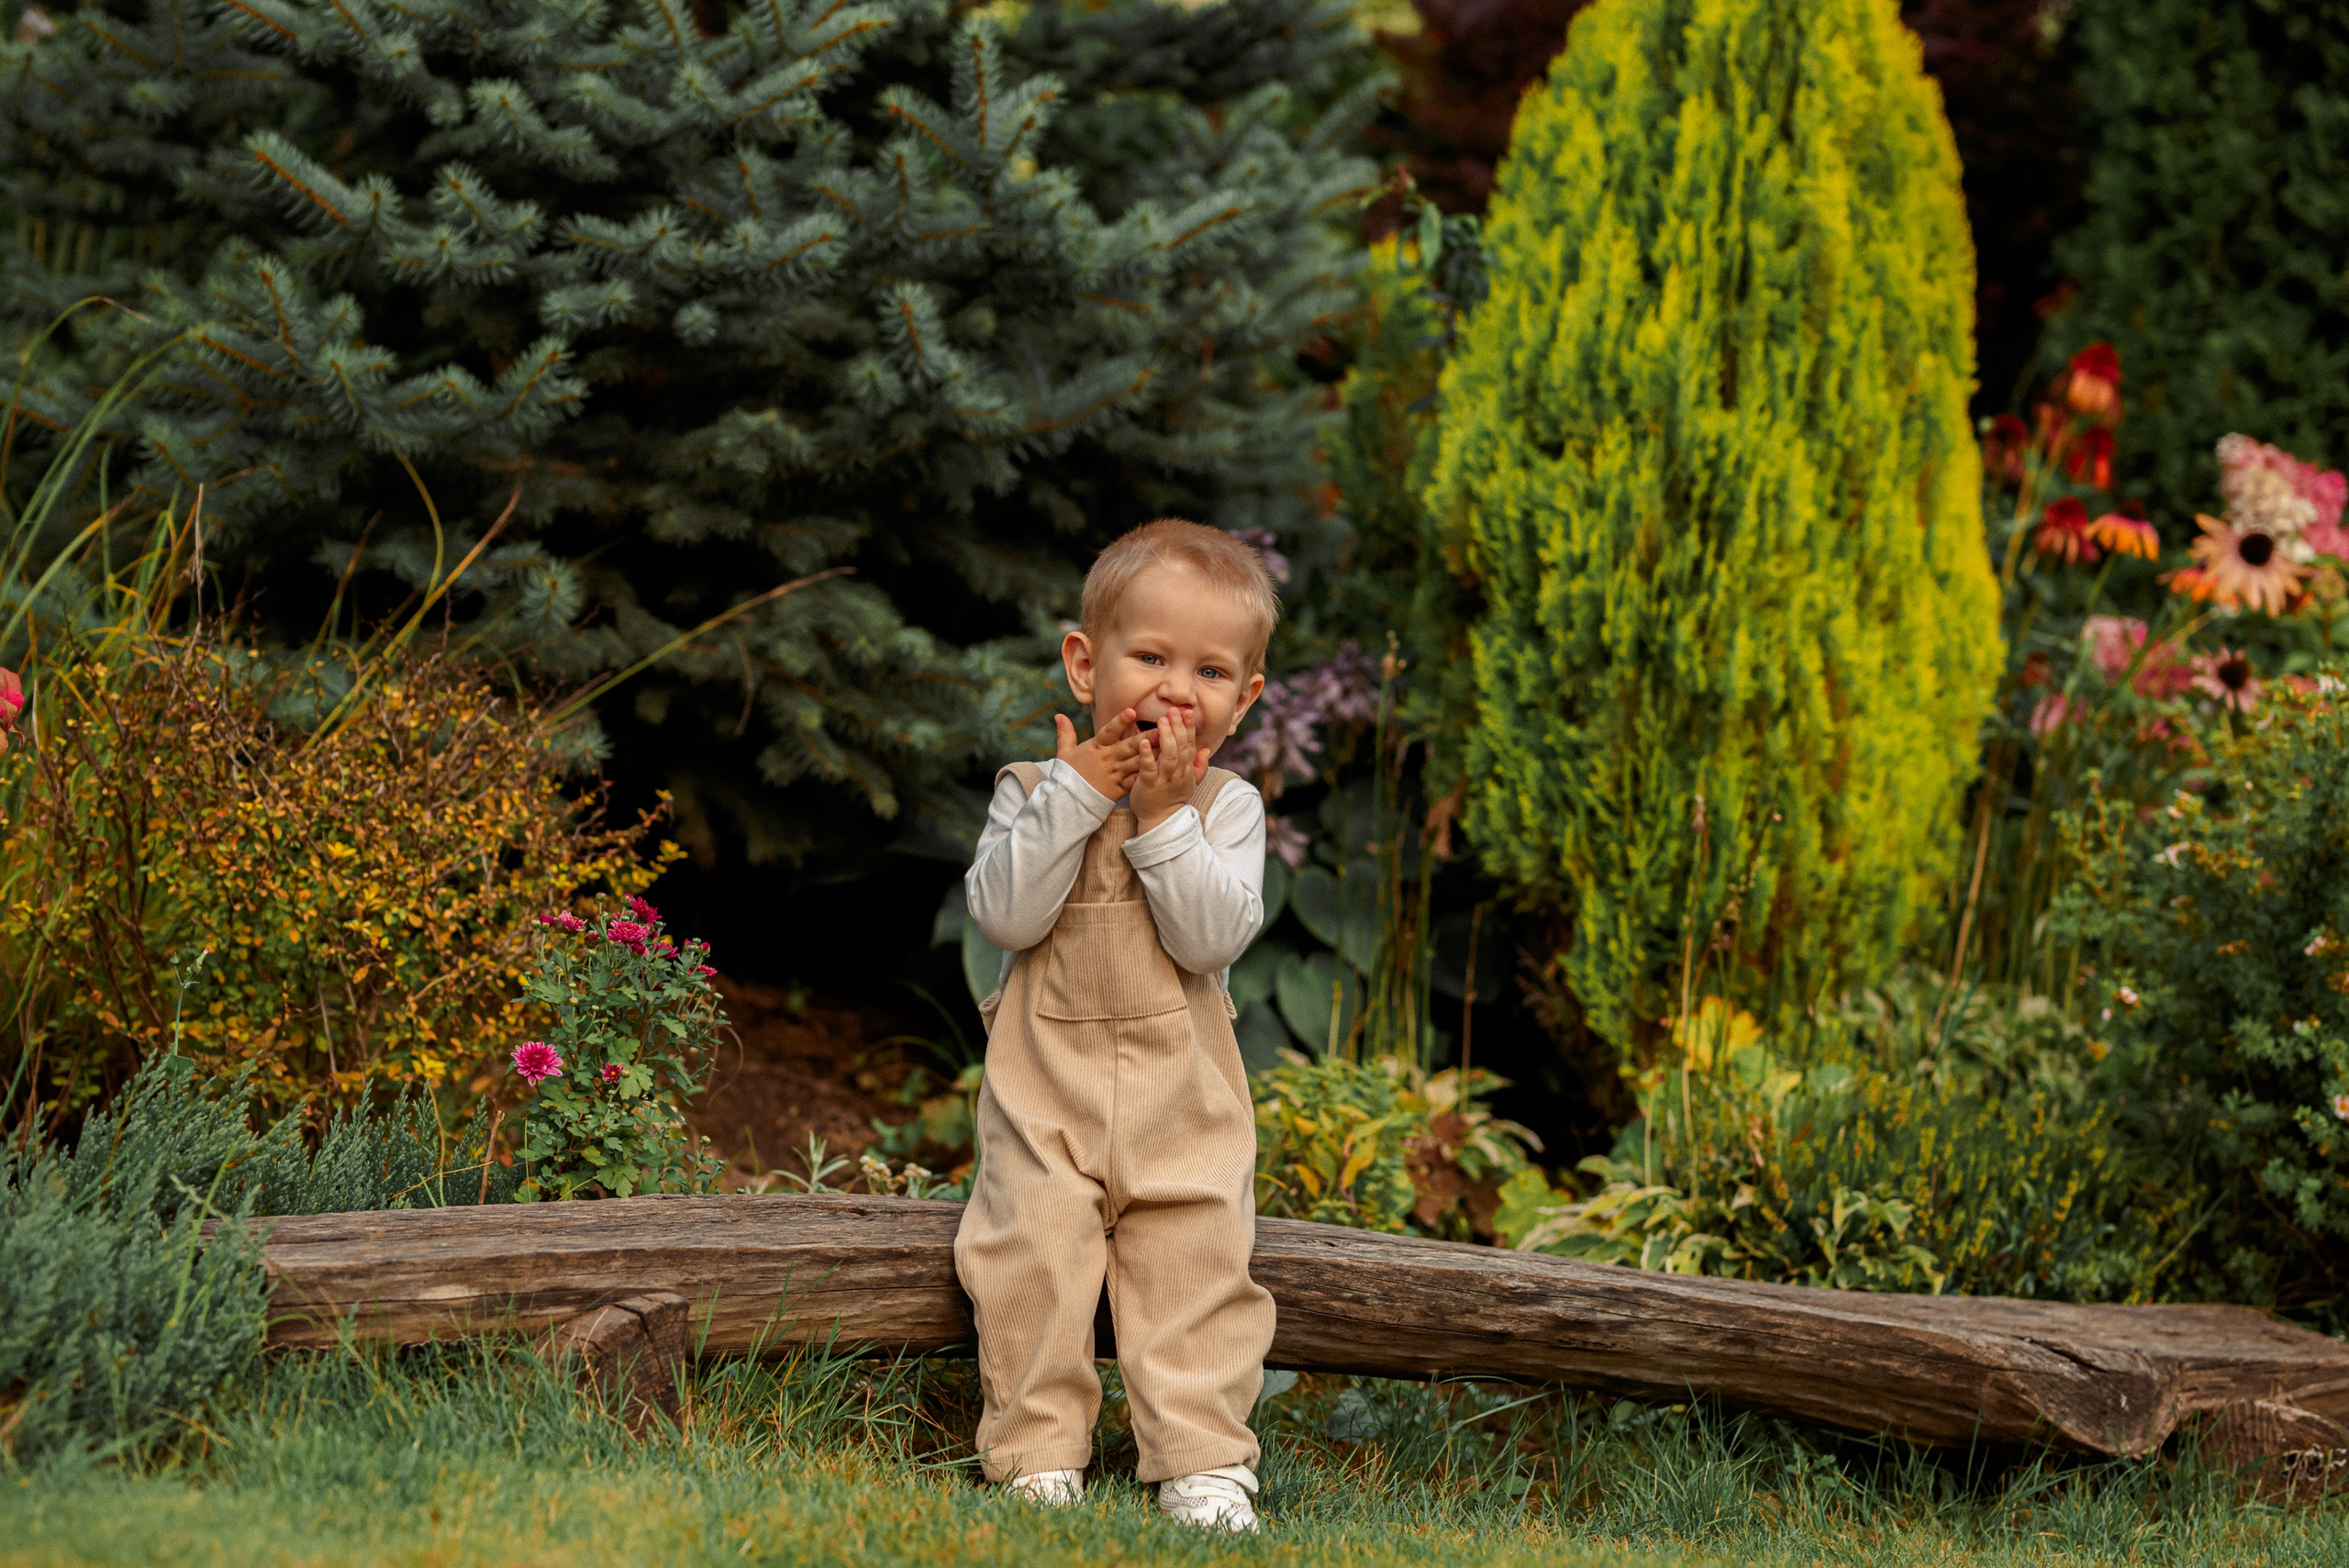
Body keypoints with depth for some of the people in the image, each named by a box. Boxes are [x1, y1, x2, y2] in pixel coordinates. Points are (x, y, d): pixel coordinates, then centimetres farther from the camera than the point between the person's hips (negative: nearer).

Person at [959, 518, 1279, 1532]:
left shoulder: (1227, 807, 0)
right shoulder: (1035, 791, 1)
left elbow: (1214, 936, -15)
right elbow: (1003, 913, -15)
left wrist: (1164, 819, -20)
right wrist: (1076, 796, -19)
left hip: (1182, 1101, 0)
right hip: (1046, 1080, 0)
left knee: (1196, 1268, -4)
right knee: (1033, 1264, -8)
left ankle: (1202, 1458, 4)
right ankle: (1038, 1451, 4)